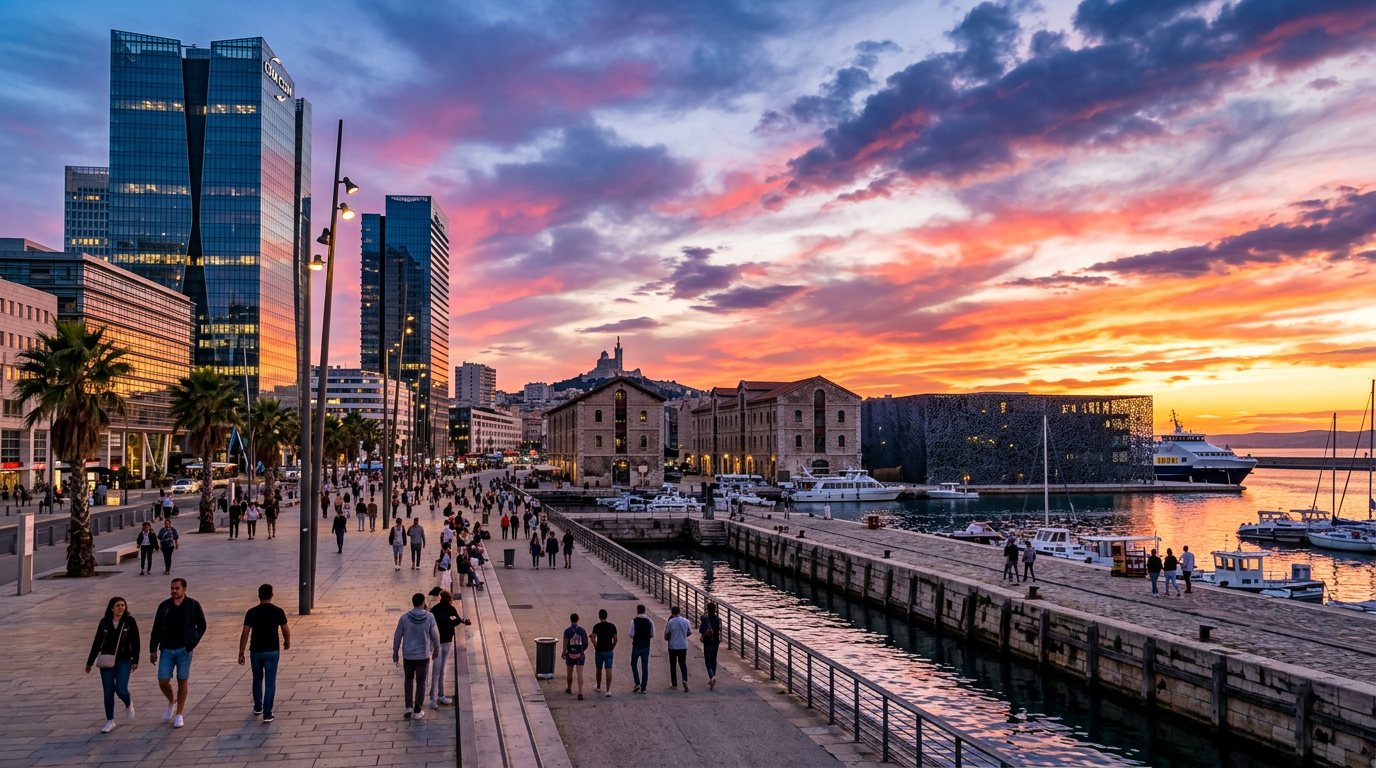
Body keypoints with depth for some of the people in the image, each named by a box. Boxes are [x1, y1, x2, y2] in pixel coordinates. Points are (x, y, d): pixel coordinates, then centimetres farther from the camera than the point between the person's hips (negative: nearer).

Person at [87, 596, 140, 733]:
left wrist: (135, 661, -7)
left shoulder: (129, 622, -3)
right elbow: (97, 643, 9)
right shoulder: (104, 622, 2)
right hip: (106, 661, 2)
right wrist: (90, 662, 11)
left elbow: (135, 642, -2)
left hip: (124, 661, -2)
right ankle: (110, 722, 16)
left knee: (121, 690, -12)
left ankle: (128, 705, 21)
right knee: (108, 692, 4)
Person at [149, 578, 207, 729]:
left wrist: (193, 643, -7)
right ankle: (171, 702, 30)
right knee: (163, 681, -1)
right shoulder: (164, 606, 3)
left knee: (182, 681, 3)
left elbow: (202, 625, 4)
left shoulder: (193, 605, -2)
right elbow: (156, 629, 7)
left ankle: (179, 715, 13)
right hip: (167, 650, 2)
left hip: (184, 650, -2)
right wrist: (153, 649, 4)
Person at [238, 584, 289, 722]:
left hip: (256, 651, 1)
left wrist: (241, 653, -1)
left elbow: (245, 634, -8)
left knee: (257, 679, 21)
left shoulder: (251, 612, -8)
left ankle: (258, 707, 36)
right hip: (272, 651, -1)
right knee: (270, 682, 3)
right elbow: (286, 630, 2)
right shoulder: (278, 612, -7)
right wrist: (287, 642, 22)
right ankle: (267, 713, -1)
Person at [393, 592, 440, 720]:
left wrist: (395, 653, 10)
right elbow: (435, 635, -5)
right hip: (423, 655, -1)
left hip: (408, 655, 1)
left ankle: (408, 707, 19)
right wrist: (436, 650, 12)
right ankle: (418, 711, 20)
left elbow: (397, 636, -5)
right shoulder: (429, 616, -14)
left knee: (409, 678, 25)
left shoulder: (404, 617, -13)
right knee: (421, 682, 15)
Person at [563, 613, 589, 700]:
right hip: (580, 655, 1)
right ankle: (580, 693, -14)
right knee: (580, 674, -3)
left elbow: (565, 643, -19)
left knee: (570, 673, 21)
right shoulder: (582, 630, -2)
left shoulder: (567, 631, -9)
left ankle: (569, 689, 42)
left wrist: (564, 653, -13)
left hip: (570, 655, -1)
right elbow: (586, 643, 1)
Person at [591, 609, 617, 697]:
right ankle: (608, 690, -5)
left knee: (599, 669, 17)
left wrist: (596, 646, -2)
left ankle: (598, 686, 34)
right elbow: (615, 639, 2)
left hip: (599, 651, -1)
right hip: (609, 651, 2)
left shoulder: (596, 626, -8)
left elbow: (593, 638, -15)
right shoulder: (612, 626, 0)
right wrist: (612, 647, 12)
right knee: (609, 670, 0)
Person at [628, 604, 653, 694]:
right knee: (645, 667, 7)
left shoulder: (634, 621, -13)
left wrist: (628, 633, 8)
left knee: (633, 664, 16)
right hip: (646, 646, 3)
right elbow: (652, 635, 0)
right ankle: (643, 688, 8)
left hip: (636, 646, -3)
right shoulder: (650, 621, -2)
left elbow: (631, 635, -14)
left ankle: (637, 683, 3)